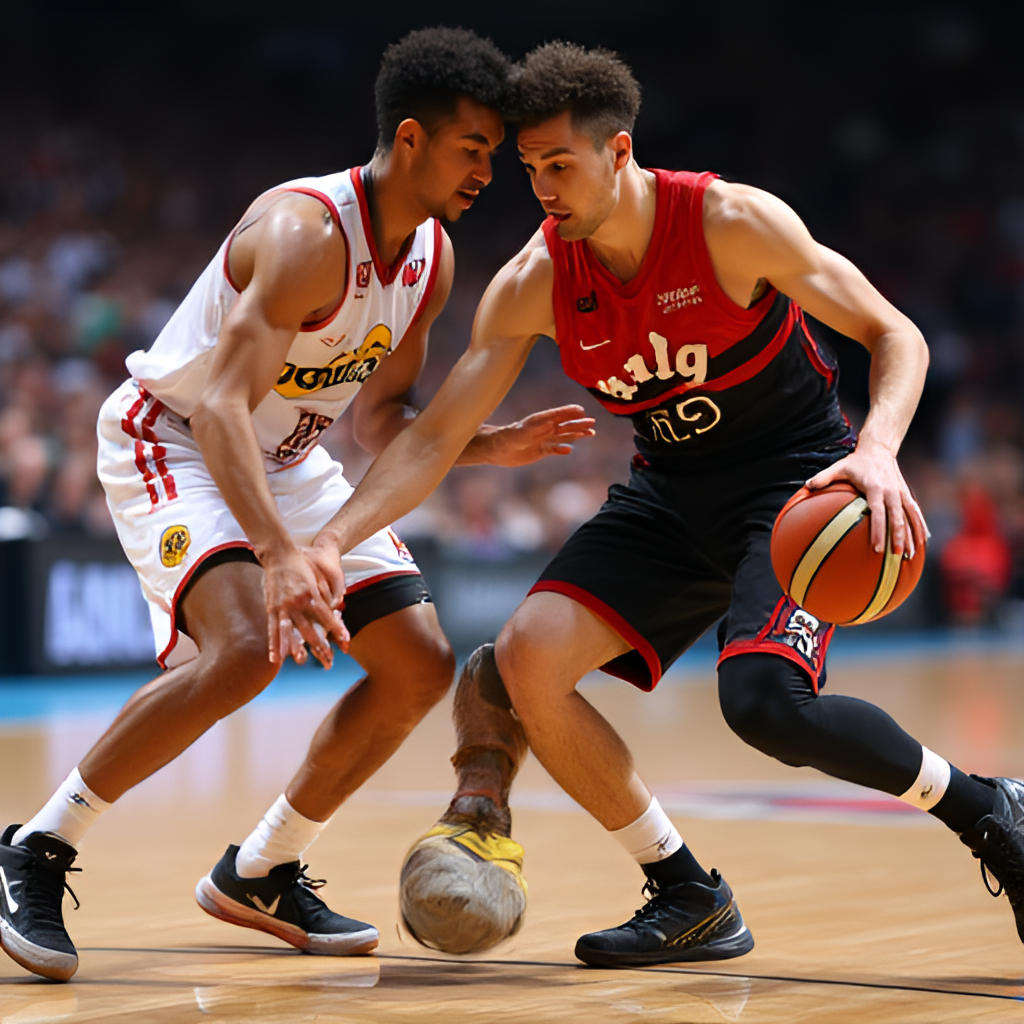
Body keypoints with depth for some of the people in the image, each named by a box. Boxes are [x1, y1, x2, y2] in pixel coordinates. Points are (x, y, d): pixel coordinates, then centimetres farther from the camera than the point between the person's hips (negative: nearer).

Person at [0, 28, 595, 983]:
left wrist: (490, 445, -11)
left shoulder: (433, 255, -3)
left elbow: (383, 420, 8)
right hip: (171, 440, -9)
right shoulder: (305, 232, -29)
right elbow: (217, 405, -39)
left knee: (420, 667, 1)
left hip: (283, 457, 9)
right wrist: (281, 553, -51)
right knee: (246, 646, -32)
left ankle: (258, 874, 15)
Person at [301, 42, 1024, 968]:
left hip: (797, 478, -5)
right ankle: (690, 899, -2)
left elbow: (894, 336, -14)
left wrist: (878, 450, -34)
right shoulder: (532, 285, -8)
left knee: (763, 698, -29)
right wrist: (332, 541, -21)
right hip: (671, 493, 6)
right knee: (524, 658, -15)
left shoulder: (731, 222, -19)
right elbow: (437, 438, -6)